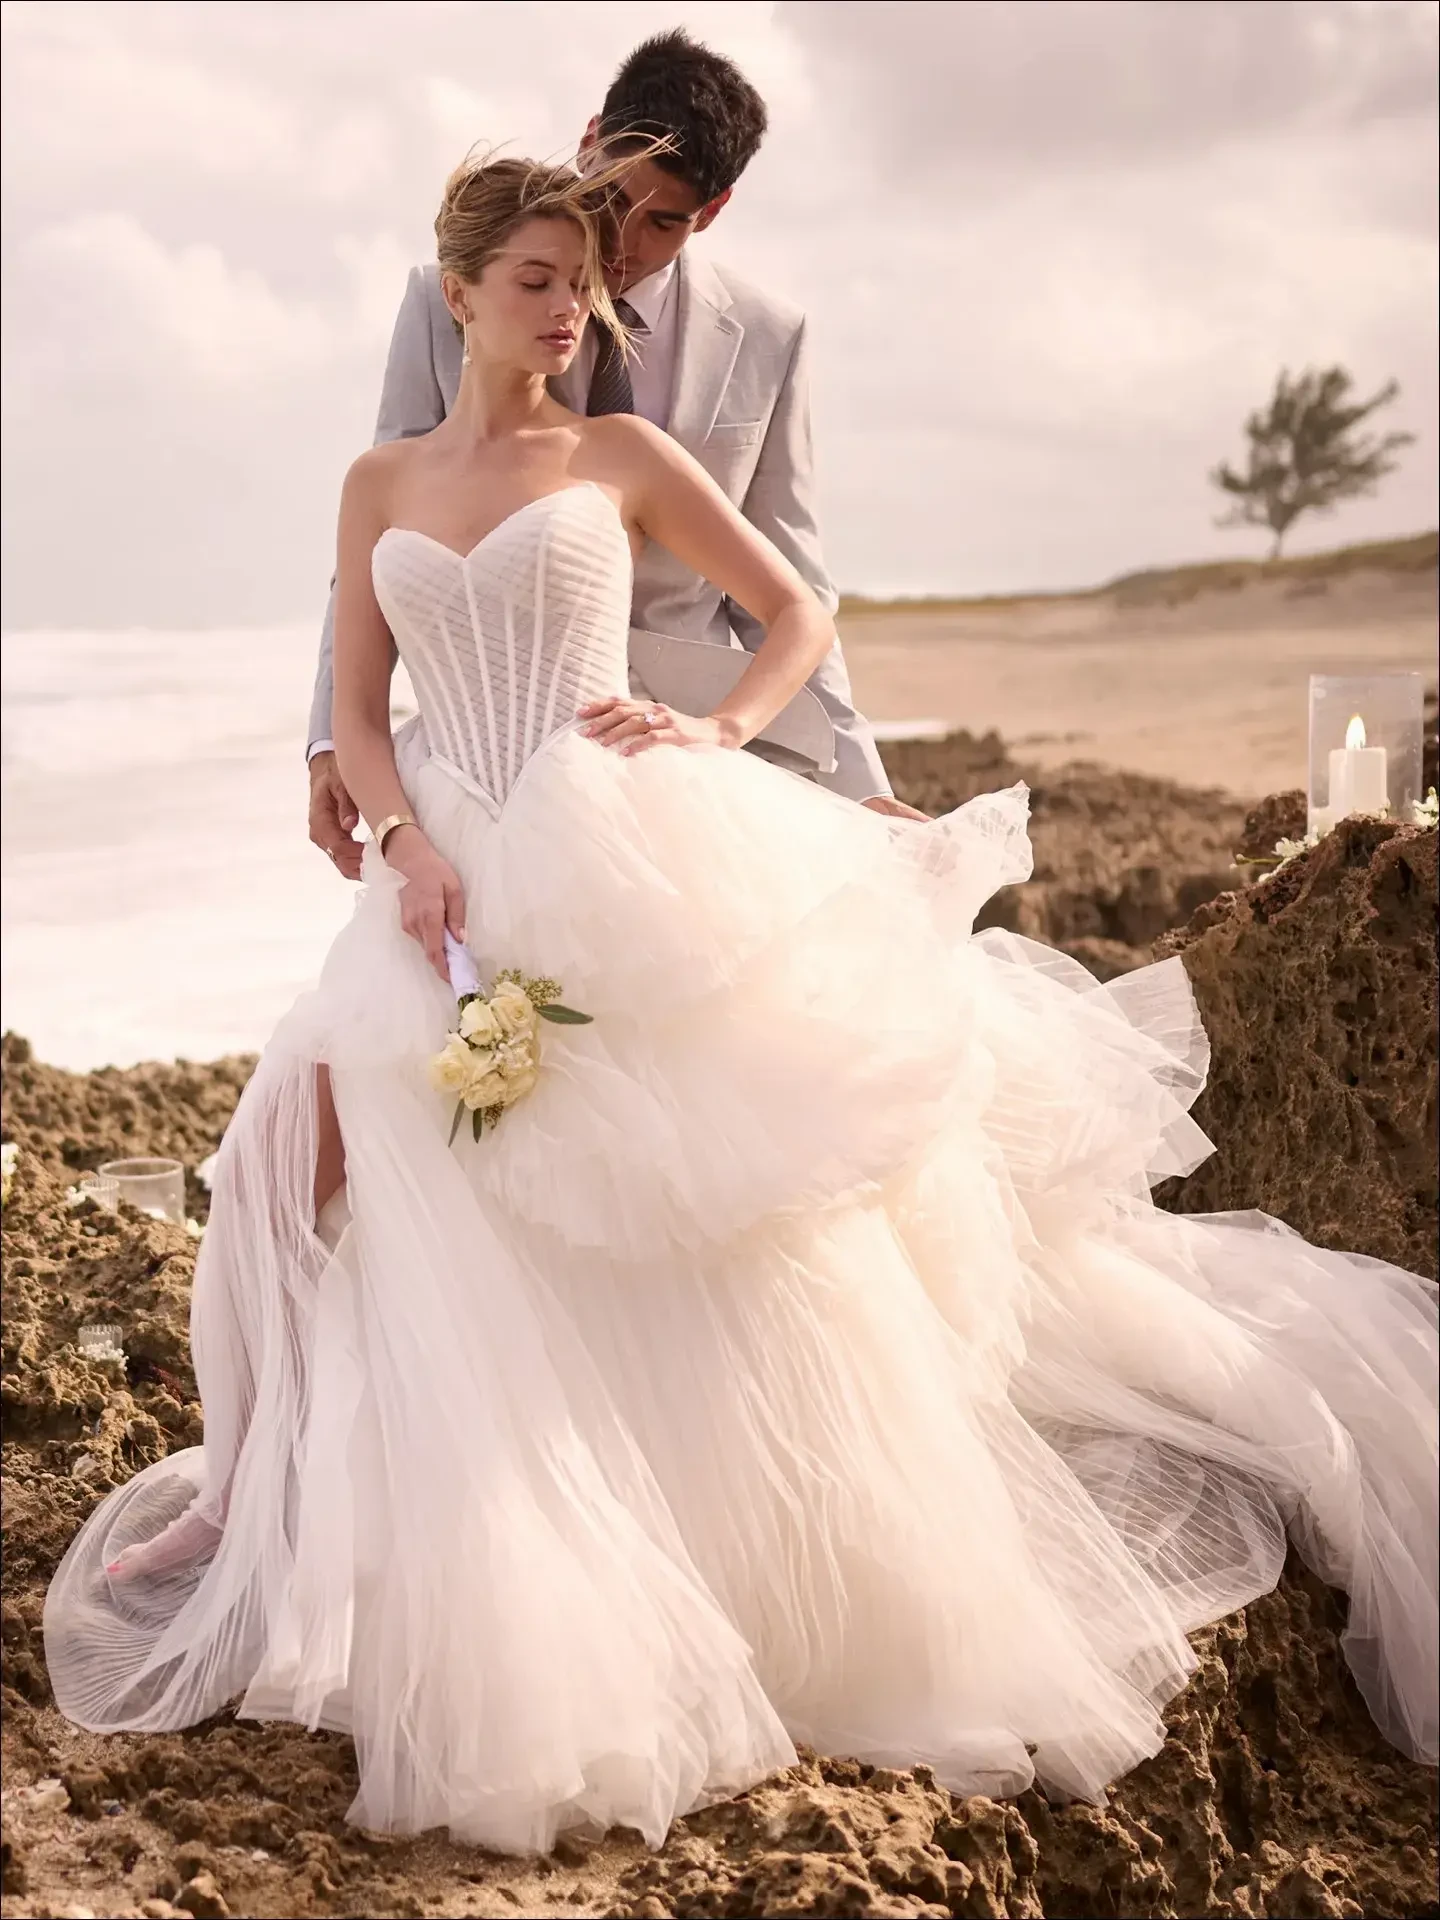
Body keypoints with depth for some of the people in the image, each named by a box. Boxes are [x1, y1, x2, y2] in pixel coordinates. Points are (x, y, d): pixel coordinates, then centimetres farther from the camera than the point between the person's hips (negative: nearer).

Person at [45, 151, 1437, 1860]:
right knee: (330, 1127, -13)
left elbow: (797, 614, 10)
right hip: (456, 879, 3)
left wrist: (715, 731, -9)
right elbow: (357, 709, 10)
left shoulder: (621, 456, 8)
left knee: (730, 1223, -7)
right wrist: (410, 849, -8)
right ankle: (255, 1482, 5)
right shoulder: (380, 485, 15)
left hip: (619, 865, -2)